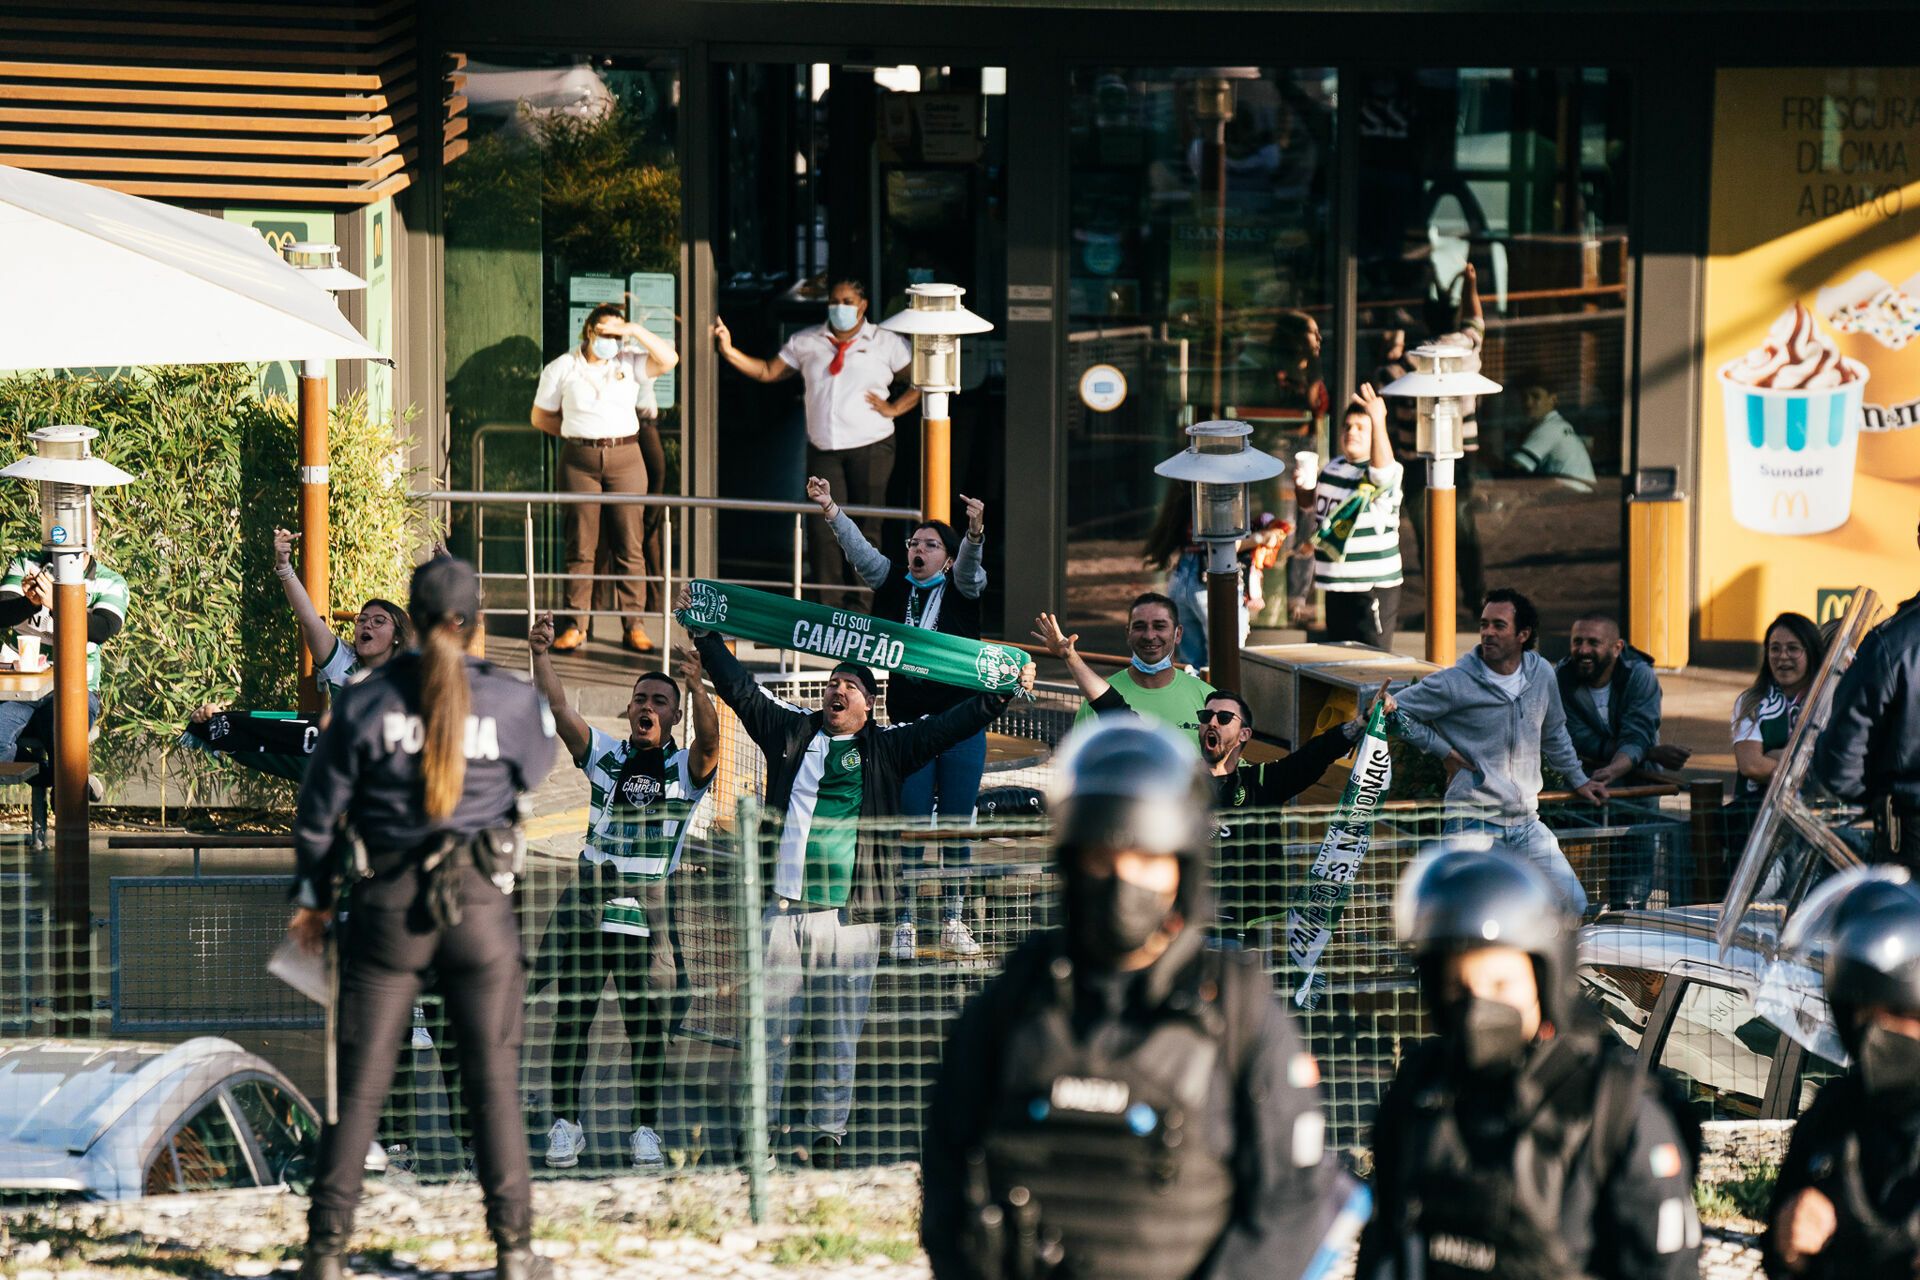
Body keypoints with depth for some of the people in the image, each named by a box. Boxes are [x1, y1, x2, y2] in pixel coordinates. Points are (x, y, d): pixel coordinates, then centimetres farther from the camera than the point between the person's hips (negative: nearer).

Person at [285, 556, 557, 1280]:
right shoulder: (513, 703, -5)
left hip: (387, 907, 0)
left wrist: (313, 899, 17)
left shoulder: (366, 703, -4)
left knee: (360, 1083, 5)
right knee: (493, 1078, 7)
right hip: (480, 906, 0)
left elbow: (321, 810, 4)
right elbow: (540, 780, 15)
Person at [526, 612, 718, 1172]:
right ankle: (566, 1123, 5)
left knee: (649, 1025, 1)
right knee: (571, 1015, -1)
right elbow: (559, 711, -2)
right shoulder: (604, 756, 10)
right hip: (590, 903, 1)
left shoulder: (686, 768, 6)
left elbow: (708, 739, -16)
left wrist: (697, 687, -33)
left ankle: (646, 1128, 10)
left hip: (653, 912, -1)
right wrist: (541, 655, -16)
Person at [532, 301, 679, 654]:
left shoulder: (630, 363, 9)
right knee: (581, 544, 0)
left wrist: (636, 330, -9)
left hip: (625, 458, 1)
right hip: (580, 461, -1)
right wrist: (576, 433, 3)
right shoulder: (562, 369, 7)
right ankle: (575, 625, 4)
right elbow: (540, 417, 12)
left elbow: (668, 359, -6)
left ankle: (633, 626, 3)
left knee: (629, 543, 0)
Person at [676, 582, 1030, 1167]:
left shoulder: (887, 749, 10)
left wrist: (1004, 691, -1)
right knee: (770, 1027, 0)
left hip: (850, 916, -1)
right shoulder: (791, 732, 14)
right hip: (785, 909, 1)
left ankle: (828, 1135, 9)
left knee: (841, 1036, 3)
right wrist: (704, 633, 14)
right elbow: (740, 688, 16)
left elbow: (950, 725, 7)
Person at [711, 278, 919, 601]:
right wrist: (729, 352, 1)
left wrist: (894, 408, -4)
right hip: (823, 450, 2)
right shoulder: (806, 342, 11)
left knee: (866, 527, 2)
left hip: (871, 448, -2)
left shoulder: (886, 342, 3)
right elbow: (768, 371, 12)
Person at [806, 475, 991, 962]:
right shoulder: (893, 586, 7)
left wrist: (976, 532, -38)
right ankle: (903, 925, -1)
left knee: (956, 823, 5)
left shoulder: (960, 589, 3)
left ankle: (953, 923, 12)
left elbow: (969, 566, -16)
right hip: (908, 721, 0)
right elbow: (859, 551, -3)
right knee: (909, 822, -3)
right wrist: (830, 509, -18)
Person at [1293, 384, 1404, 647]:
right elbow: (1309, 500, 26)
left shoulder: (1384, 473, -13)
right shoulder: (1334, 466, 12)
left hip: (1373, 588, -8)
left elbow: (1383, 471, -38)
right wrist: (1302, 484, 1)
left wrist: (1379, 422, -52)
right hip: (1336, 585, 8)